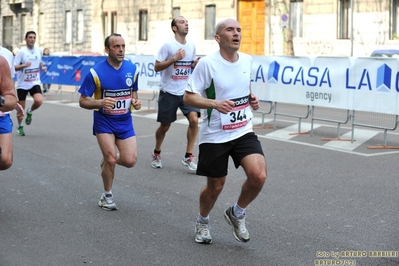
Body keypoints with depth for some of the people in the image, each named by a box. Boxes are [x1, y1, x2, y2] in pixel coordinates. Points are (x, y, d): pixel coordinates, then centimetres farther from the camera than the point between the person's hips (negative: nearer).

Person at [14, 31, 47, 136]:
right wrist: (24, 65, -31)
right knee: (21, 107, 4)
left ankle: (29, 112, 12)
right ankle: (20, 127, 27)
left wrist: (42, 67, 3)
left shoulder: (39, 51, 3)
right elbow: (15, 67, -14)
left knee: (39, 101, -22)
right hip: (22, 84, -2)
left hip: (35, 83, 3)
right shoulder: (21, 51, -11)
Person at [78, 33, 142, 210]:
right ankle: (107, 196, 16)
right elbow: (83, 101, -10)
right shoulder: (96, 72, -14)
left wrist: (135, 102, -8)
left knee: (130, 161, -7)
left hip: (125, 122, 4)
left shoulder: (132, 69, -1)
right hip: (104, 122, -3)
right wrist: (100, 103, -29)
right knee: (111, 159, -10)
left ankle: (107, 160, 29)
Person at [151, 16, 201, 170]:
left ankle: (188, 157, -5)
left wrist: (195, 64, -5)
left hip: (186, 92, 4)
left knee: (194, 119, -16)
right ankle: (156, 154, 33)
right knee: (165, 126, 8)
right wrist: (174, 58, -23)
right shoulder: (168, 45, -11)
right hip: (169, 92, -4)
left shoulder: (191, 46, 5)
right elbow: (156, 67, -11)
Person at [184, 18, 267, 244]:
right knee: (215, 187, 8)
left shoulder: (247, 60, 3)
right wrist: (214, 103, -28)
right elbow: (188, 97, -12)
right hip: (214, 135, -4)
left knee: (259, 176, -18)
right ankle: (203, 221, 40)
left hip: (244, 132, 4)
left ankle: (237, 213, 11)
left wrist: (252, 99, 2)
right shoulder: (207, 63, -14)